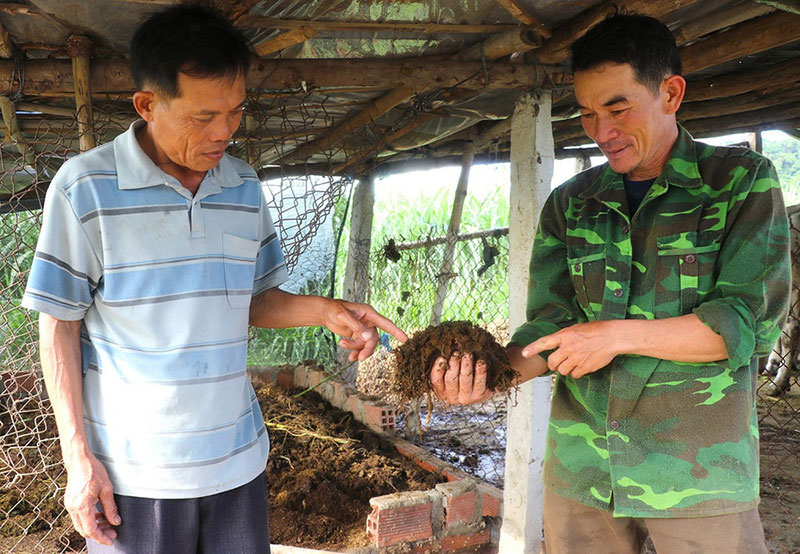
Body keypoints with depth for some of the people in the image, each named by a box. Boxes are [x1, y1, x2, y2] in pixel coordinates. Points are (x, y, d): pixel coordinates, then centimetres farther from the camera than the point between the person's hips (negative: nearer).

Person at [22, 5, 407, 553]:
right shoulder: (86, 187, -10)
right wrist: (78, 457, -6)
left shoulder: (245, 187, 3)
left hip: (238, 460, 4)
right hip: (133, 473, -3)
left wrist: (325, 310, -9)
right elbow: (60, 326, -5)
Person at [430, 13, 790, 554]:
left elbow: (754, 319, -10)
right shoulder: (569, 204, 7)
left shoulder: (743, 181, -1)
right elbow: (550, 325, 3)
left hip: (699, 475, -2)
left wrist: (618, 335, -17)